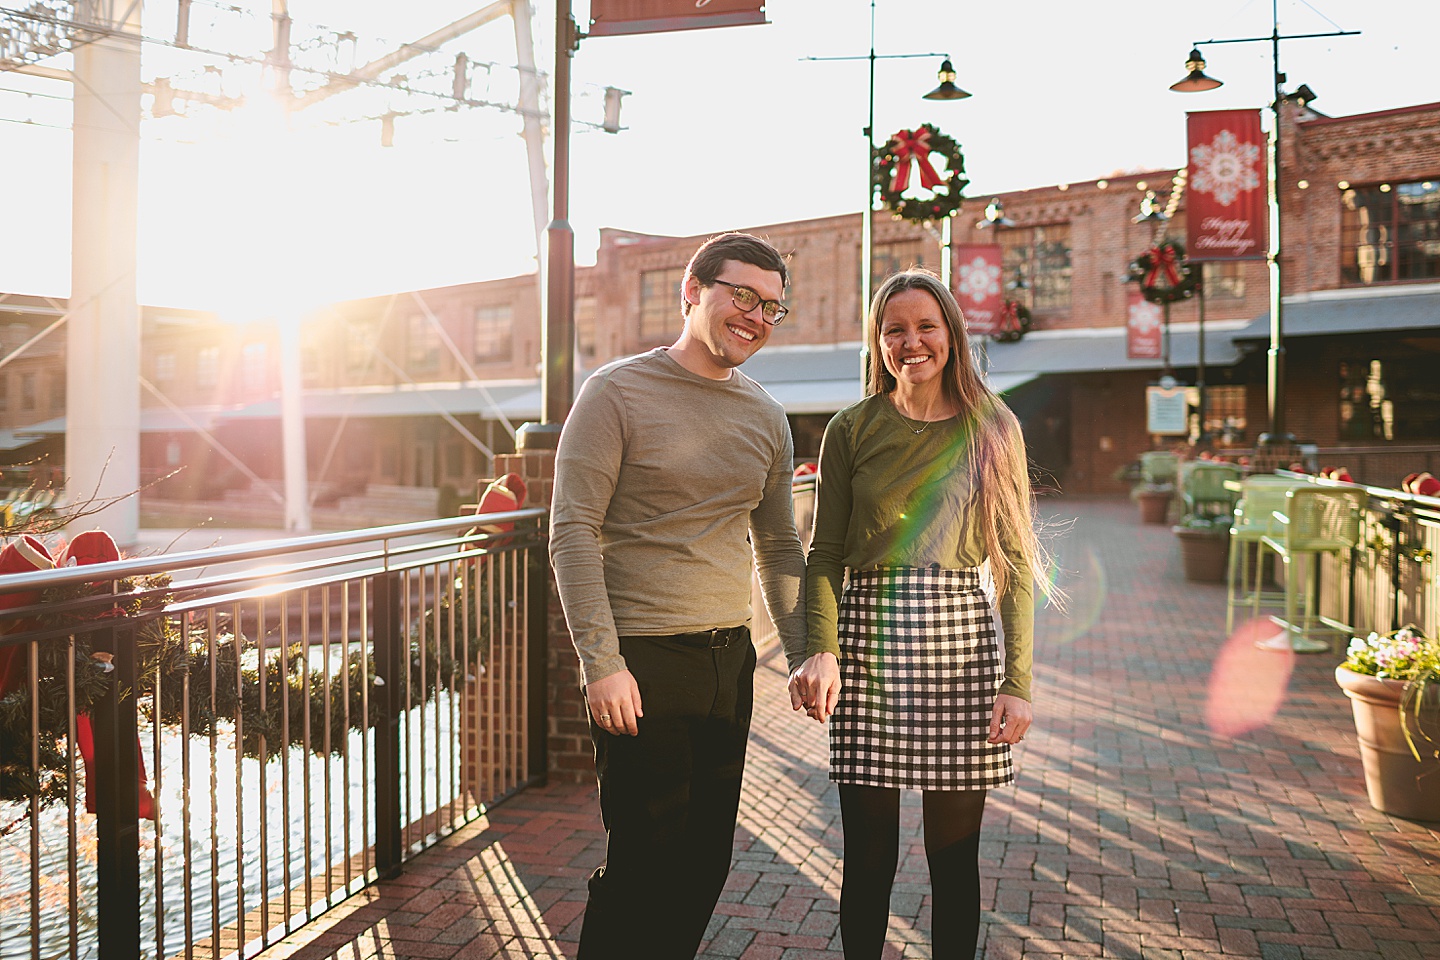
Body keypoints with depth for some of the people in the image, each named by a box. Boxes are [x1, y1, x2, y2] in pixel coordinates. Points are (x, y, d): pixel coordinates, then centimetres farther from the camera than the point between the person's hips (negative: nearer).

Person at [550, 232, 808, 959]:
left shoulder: (766, 418, 11)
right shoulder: (617, 392, -6)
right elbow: (573, 531, -11)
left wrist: (805, 653, 9)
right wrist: (601, 662, -16)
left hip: (729, 658, 6)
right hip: (642, 660, -6)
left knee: (707, 858, 13)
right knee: (645, 859, 1)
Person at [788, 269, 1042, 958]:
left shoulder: (994, 429, 6)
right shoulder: (851, 430, 6)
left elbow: (1016, 564, 5)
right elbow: (825, 556, 4)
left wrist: (1018, 682, -4)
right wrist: (820, 651, -13)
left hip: (963, 643, 0)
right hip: (867, 641, 0)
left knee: (954, 857, 8)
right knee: (869, 856, 4)